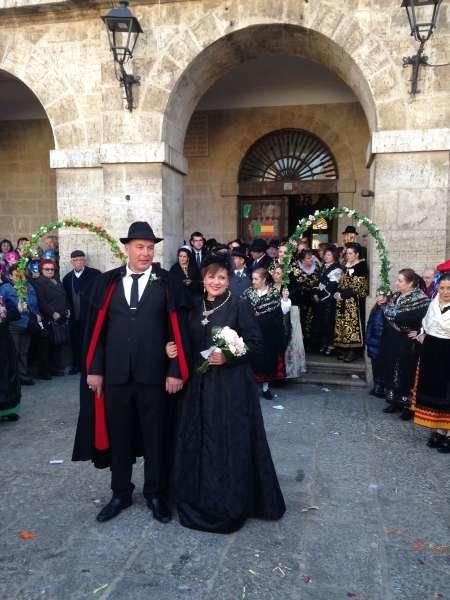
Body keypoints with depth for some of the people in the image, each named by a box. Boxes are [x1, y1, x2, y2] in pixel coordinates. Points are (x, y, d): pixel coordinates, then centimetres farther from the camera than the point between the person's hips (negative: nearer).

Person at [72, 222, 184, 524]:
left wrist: (175, 371, -10)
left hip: (154, 374, -2)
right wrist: (94, 369, -1)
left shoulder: (167, 282, -2)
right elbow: (95, 327, 3)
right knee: (118, 436, 15)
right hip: (115, 374, 2)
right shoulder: (108, 281, 4)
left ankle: (156, 494, 31)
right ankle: (121, 493, 35)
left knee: (156, 437, 11)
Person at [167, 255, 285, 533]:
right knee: (198, 441, 12)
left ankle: (230, 505, 21)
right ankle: (200, 498, 32)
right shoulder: (195, 308, 9)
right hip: (199, 385, 5)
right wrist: (173, 349, -4)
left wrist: (228, 357, -21)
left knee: (230, 443, 2)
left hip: (232, 386, -5)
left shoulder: (239, 306, -7)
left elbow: (256, 345, -9)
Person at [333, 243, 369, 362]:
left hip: (355, 302, -8)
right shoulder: (346, 266, 13)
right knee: (343, 324, 8)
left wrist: (342, 295, -15)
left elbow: (357, 288, -16)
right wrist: (338, 293, 1)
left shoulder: (361, 266, -11)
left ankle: (355, 351, 5)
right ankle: (345, 349, 16)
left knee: (353, 323, -3)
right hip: (344, 301, 8)